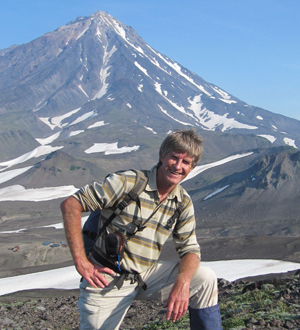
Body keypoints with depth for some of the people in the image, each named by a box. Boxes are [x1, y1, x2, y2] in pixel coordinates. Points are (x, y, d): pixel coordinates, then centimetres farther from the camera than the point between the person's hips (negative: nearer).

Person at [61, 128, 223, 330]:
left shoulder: (183, 203, 1)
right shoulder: (128, 182, -17)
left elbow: (190, 250, 1)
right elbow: (71, 205, -18)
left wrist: (182, 283, -22)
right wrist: (81, 262, -21)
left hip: (146, 275, 4)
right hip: (107, 280, -4)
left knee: (205, 279, -10)